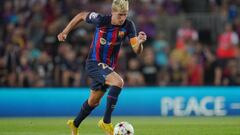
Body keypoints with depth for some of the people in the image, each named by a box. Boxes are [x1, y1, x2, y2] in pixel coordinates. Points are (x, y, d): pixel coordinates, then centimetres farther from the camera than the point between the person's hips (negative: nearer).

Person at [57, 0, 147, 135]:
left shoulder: (128, 25, -14)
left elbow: (137, 50, -20)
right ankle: (106, 122, -21)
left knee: (94, 101, 20)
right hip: (94, 63, -5)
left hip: (109, 66, 5)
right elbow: (81, 15, -2)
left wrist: (140, 42, -42)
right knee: (118, 82, -29)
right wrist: (65, 32, 1)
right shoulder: (101, 20, -20)